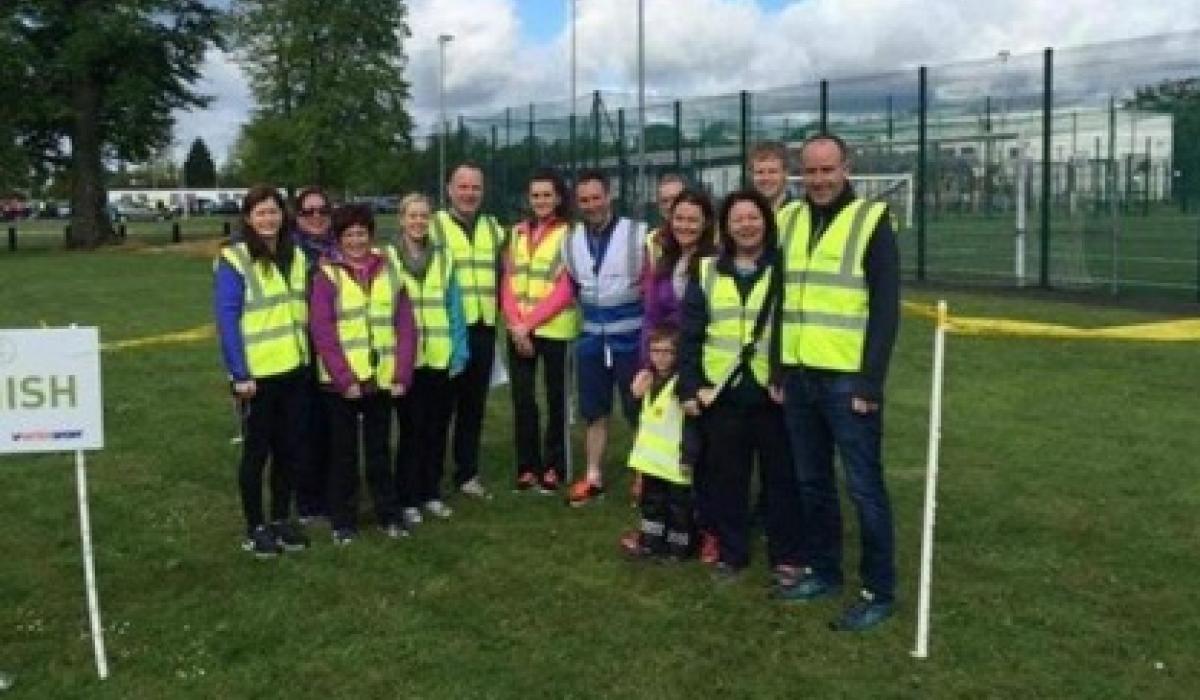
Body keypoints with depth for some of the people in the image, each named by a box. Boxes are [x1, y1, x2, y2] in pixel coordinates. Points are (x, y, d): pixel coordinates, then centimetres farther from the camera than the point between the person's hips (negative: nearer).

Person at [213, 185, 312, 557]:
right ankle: (255, 528, 18)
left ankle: (281, 519, 27)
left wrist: (307, 354, 6)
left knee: (288, 447, 13)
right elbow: (227, 320, -14)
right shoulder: (234, 259, -11)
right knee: (257, 450, 5)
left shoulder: (295, 256, 9)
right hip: (257, 373, -6)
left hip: (294, 369, 6)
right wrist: (240, 373, -17)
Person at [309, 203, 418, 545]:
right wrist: (345, 378, -16)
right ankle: (343, 520, 19)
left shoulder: (388, 273, 6)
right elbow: (322, 332, -10)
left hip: (382, 379, 3)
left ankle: (389, 515, 24)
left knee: (379, 449, 14)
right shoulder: (326, 275, -4)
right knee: (344, 452, 8)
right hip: (342, 382, -3)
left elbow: (405, 327, 3)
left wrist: (402, 375, -5)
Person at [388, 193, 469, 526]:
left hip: (440, 358, 3)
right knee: (411, 428, 1)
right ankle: (408, 499, 13)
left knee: (437, 428, 9)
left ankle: (432, 493, 23)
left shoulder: (444, 257, 7)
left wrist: (459, 351, -1)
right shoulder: (387, 258, -2)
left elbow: (454, 307, 6)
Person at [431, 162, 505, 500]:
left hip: (483, 328, 5)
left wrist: (503, 311, 12)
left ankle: (467, 473, 21)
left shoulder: (494, 228, 15)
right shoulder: (433, 225, -3)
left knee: (474, 404, 11)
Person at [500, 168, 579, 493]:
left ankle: (553, 467, 16)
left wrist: (529, 323, -14)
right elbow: (508, 283, 7)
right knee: (522, 398, 5)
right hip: (518, 330, 4)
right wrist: (515, 324, -8)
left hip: (554, 329, -4)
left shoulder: (569, 233, -5)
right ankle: (527, 466, 16)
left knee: (555, 397, 5)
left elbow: (565, 289, -11)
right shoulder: (518, 232, 12)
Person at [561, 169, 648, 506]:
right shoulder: (570, 240, 4)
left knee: (638, 411, 5)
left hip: (630, 339, -4)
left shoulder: (638, 234, -10)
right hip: (591, 340, 4)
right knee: (594, 412, 12)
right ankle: (593, 478, 22)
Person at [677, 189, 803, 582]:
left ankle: (786, 555, 18)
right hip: (722, 393, 2)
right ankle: (731, 552, 22)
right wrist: (689, 386, -1)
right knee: (726, 477, 9)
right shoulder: (708, 272, 9)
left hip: (774, 392, -2)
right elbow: (689, 334, 7)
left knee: (782, 476, 6)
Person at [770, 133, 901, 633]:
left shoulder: (871, 221, -7)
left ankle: (879, 591, 11)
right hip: (799, 377, 6)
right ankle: (823, 571, 29)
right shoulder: (792, 220, 11)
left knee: (863, 486, 1)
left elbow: (886, 309, -10)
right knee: (812, 482, 15)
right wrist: (777, 371, 10)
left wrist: (870, 383, -15)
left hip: (847, 380, -6)